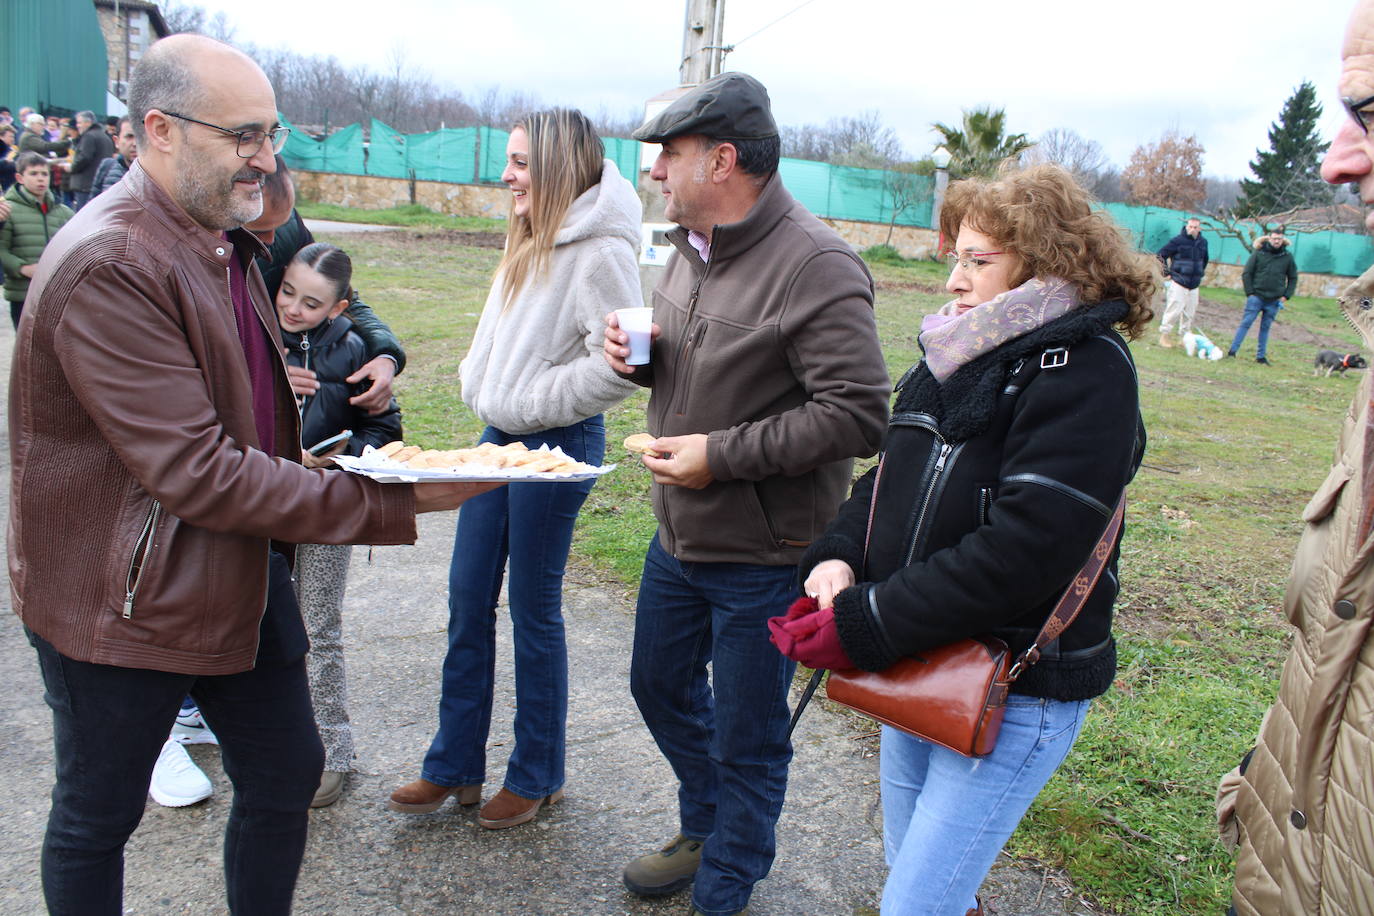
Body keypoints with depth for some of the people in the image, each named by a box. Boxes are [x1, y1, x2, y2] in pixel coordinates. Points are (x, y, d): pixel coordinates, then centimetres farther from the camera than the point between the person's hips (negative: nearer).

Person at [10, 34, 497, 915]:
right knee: (97, 818, 13)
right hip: (121, 600, -8)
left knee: (287, 773, 18)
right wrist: (390, 503, -31)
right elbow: (197, 473, -30)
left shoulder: (225, 240, 8)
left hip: (242, 569, 9)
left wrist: (303, 471, 9)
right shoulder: (108, 268, -25)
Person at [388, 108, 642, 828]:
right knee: (467, 601, 12)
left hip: (557, 445, -9)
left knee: (534, 611, 4)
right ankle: (455, 765, 27)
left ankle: (538, 775, 24)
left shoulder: (599, 251, -17)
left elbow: (617, 367, -23)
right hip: (498, 437, 9)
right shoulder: (532, 242, 11)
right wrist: (480, 387, 7)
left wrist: (525, 404, -16)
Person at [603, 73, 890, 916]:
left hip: (762, 558, -9)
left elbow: (858, 415, -27)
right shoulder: (694, 247, 6)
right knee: (662, 686, 24)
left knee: (746, 739, 10)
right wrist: (639, 356, -3)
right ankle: (705, 831, 50)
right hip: (679, 533, 9)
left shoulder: (816, 266, -22)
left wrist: (722, 454, -25)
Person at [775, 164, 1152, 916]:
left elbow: (1025, 547, -26)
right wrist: (837, 557, -9)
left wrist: (867, 625, -24)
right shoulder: (959, 355, 8)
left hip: (1016, 691, -8)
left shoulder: (1086, 372, -17)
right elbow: (890, 479, 11)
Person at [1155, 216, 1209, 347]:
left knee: (1189, 313, 8)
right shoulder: (1178, 241, -8)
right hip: (1178, 283, -5)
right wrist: (1167, 273, -7)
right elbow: (1160, 255, -5)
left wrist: (1200, 273, 21)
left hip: (1194, 285, 5)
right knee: (1174, 310, -8)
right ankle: (1164, 335, 3)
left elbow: (1204, 259, 29)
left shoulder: (1203, 242, 9)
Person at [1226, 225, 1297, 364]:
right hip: (1256, 297, -2)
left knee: (1265, 327, 8)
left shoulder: (1287, 256, 5)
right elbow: (1246, 273, 1)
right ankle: (1232, 351, -4)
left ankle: (1261, 356, 13)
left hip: (1274, 300, 2)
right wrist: (1250, 293, -6)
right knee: (1246, 323, -5)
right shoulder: (1259, 253, 0)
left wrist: (1286, 296, 3)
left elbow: (1293, 278, 13)